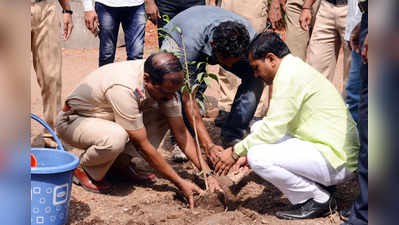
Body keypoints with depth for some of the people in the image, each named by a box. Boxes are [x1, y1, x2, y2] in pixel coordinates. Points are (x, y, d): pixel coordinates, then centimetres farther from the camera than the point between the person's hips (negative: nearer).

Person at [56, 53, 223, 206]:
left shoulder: (164, 84, -15)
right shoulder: (124, 89, -37)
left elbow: (181, 132, -8)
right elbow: (143, 145, -30)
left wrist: (207, 173, -15)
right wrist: (180, 183, -25)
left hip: (107, 117, 7)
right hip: (73, 121, -7)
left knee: (163, 114, -10)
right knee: (116, 138, -39)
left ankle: (120, 163, 0)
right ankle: (83, 168, -7)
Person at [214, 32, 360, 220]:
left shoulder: (289, 74, -15)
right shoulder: (296, 69, 17)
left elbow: (273, 129, -18)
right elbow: (278, 126, 24)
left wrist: (236, 152, -6)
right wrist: (246, 151, 18)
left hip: (337, 162, -10)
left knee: (258, 157, -22)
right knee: (258, 128, 14)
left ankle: (319, 199, -5)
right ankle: (316, 183, 10)